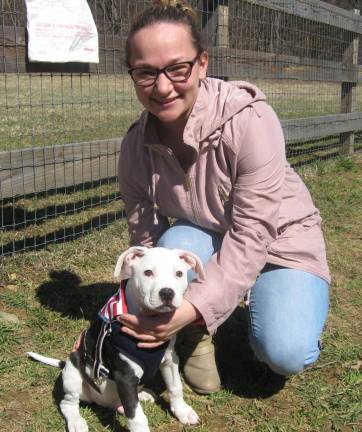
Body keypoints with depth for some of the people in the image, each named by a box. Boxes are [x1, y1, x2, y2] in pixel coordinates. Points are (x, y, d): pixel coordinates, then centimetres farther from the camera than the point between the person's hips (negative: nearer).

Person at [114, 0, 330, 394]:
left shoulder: (249, 120, -31)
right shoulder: (136, 145, -17)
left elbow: (253, 234, -32)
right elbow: (144, 236, -9)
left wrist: (196, 306, -40)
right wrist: (154, 310, -21)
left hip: (278, 239, -2)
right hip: (208, 239, 3)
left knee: (287, 354, -24)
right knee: (176, 244, -33)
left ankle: (261, 306, 13)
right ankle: (198, 337, -3)